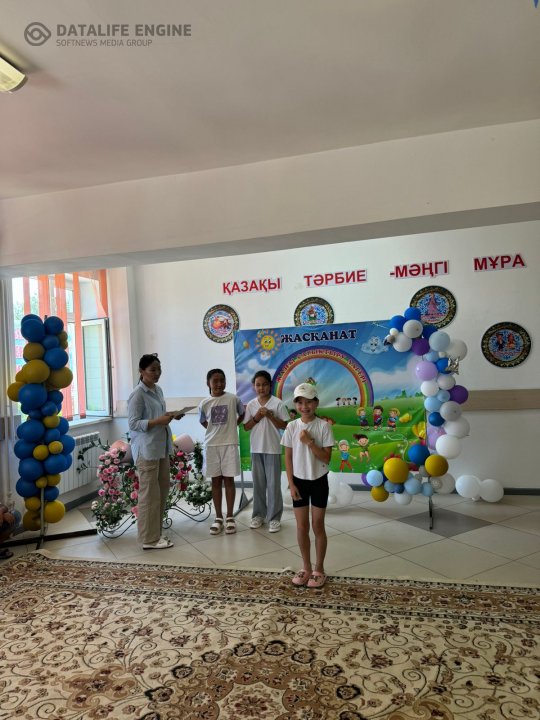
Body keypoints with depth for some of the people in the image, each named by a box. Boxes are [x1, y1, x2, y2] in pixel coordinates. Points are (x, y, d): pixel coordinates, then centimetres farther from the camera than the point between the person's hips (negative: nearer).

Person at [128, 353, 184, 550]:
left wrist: (171, 416, 2)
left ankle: (155, 534, 25)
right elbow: (133, 423, -16)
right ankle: (149, 539, 9)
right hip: (147, 450, -9)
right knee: (150, 494, -2)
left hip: (161, 448, 9)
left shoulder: (158, 390, 12)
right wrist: (158, 421, -25)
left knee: (162, 491, 13)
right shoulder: (137, 395, -13)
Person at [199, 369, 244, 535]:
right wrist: (215, 429, 6)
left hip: (229, 444, -2)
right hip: (212, 445, 2)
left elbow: (242, 415, 11)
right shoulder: (204, 403, 0)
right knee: (216, 481, 8)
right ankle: (218, 517, 17)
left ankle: (229, 517, 14)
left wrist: (232, 426, 4)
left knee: (229, 480, 4)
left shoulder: (233, 399, -6)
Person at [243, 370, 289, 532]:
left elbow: (284, 426, -7)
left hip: (272, 449, -3)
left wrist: (270, 415, -18)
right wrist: (256, 417, -12)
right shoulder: (251, 405, 4)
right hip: (256, 449, 3)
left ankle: (274, 517, 11)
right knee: (258, 483, 12)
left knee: (273, 484, 2)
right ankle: (259, 514, 25)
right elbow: (246, 427, 5)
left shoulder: (277, 403, -6)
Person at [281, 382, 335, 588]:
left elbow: (326, 458, -13)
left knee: (317, 526, 8)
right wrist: (291, 484, -3)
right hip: (299, 481, 2)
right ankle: (307, 568, 26)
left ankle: (319, 569, 23)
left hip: (318, 481, -2)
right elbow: (288, 458, 1)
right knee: (301, 527, 10)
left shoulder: (324, 426, -11)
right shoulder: (291, 427, -3)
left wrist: (310, 442, -22)